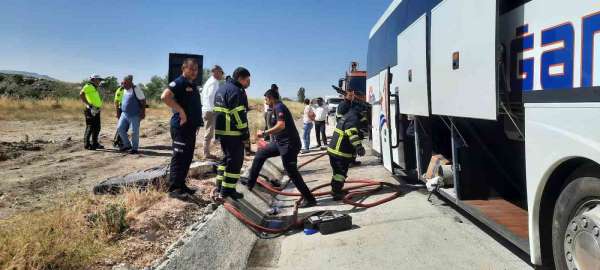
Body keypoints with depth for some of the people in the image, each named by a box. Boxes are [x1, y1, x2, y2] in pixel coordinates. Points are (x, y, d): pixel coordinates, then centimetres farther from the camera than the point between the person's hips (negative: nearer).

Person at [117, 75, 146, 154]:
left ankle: (134, 148, 13)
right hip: (124, 114, 8)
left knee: (134, 132, -1)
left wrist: (143, 113, -15)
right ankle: (127, 145, 20)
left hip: (134, 115, -8)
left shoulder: (136, 89, -13)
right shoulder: (125, 90, 10)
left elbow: (143, 101, -13)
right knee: (120, 128, 5)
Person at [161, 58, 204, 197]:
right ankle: (174, 188, 1)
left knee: (188, 157, 13)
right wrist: (180, 111, -23)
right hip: (181, 126, -9)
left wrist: (198, 121, 15)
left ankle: (181, 185, 23)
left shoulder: (193, 85, 17)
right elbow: (165, 97, -26)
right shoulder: (179, 82, -11)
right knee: (179, 157, -5)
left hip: (191, 127, 9)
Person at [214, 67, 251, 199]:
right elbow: (238, 114, -19)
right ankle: (227, 190, -1)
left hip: (221, 130, 10)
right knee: (235, 160, -3)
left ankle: (220, 186, 24)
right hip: (233, 132, -10)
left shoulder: (222, 88, 18)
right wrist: (245, 131, -14)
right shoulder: (236, 91, -14)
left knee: (227, 157, 20)